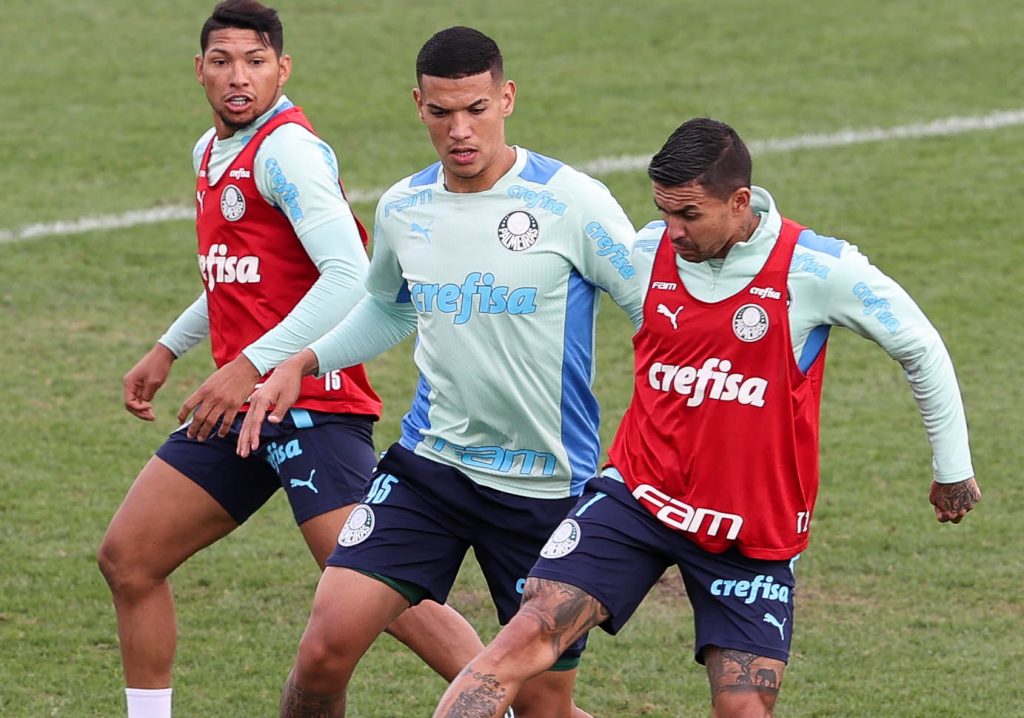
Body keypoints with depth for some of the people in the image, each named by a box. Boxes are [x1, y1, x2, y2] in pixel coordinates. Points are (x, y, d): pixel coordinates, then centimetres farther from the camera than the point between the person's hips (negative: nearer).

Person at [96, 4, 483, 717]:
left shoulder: (288, 149, -13)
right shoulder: (212, 151, 16)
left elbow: (349, 277, -24)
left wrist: (250, 366, -25)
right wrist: (169, 349, 33)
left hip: (311, 404, -9)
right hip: (240, 405, 9)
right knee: (127, 558, 9)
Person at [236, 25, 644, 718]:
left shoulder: (570, 202, -11)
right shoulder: (403, 209, 4)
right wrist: (302, 363, 13)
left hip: (546, 486, -3)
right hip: (429, 461, 3)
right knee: (328, 642, -14)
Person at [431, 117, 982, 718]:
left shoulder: (816, 270, -13)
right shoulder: (647, 253, -2)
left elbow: (921, 348, 0)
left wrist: (953, 466, 9)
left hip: (753, 533, -2)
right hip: (640, 495, 2)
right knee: (529, 636, -15)